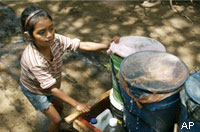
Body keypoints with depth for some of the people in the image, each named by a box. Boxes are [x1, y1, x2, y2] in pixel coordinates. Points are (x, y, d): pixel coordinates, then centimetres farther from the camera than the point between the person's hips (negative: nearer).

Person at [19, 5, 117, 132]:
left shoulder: (55, 39, -30)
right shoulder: (34, 61, -42)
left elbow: (82, 45, -26)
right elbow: (52, 89, -34)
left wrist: (108, 45, -37)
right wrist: (76, 105, -28)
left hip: (52, 83, 5)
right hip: (34, 90, -5)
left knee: (60, 107, 24)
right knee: (56, 119, 4)